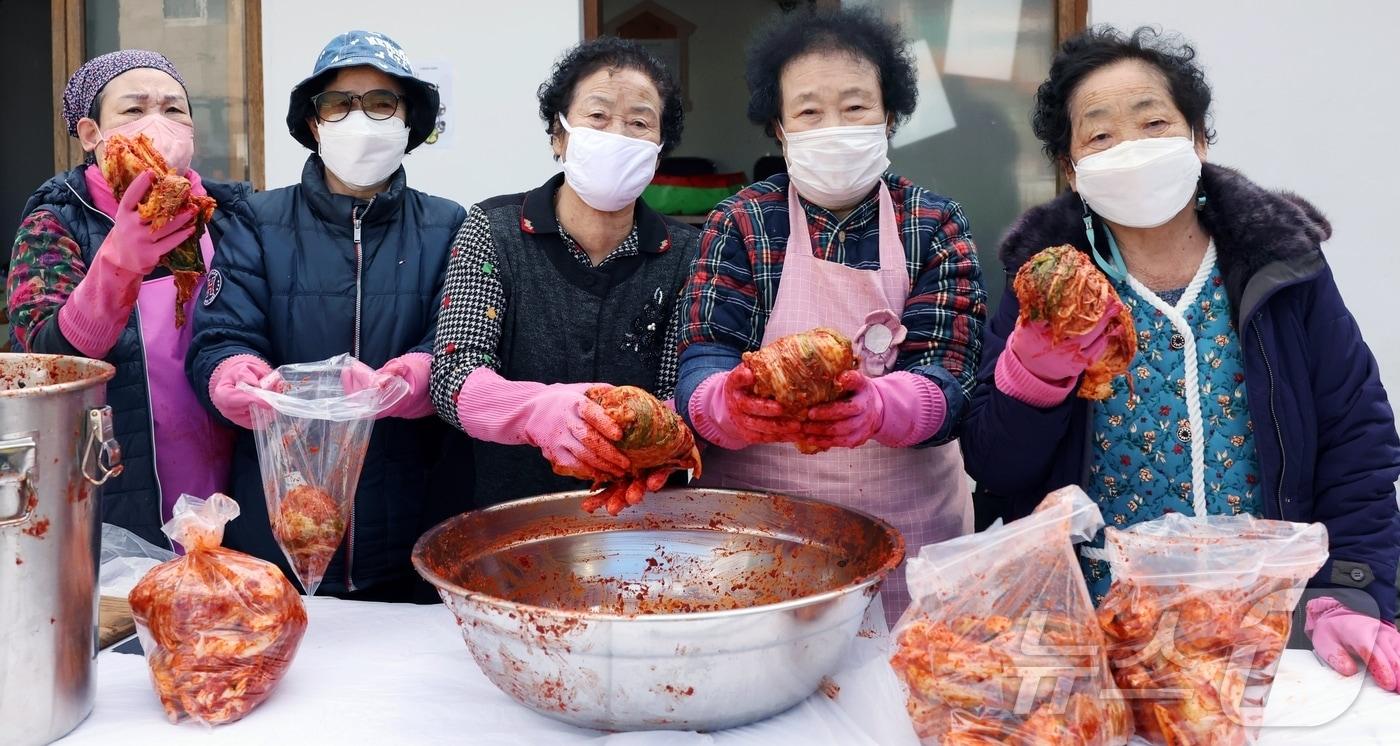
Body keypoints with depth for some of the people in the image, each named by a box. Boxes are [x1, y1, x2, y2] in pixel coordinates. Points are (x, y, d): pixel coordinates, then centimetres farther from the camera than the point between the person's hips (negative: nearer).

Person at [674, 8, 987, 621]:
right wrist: (732, 403, -35)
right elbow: (701, 362, -11)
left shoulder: (937, 227, -1)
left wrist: (875, 407, -35)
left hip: (909, 523, 1)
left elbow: (946, 378, -12)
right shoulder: (739, 224, -1)